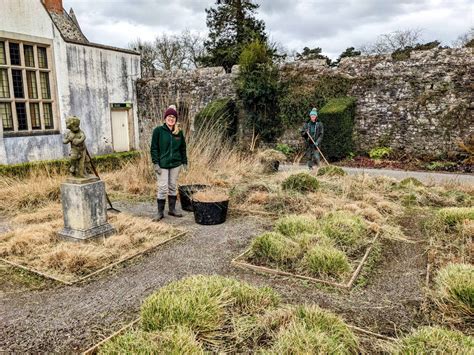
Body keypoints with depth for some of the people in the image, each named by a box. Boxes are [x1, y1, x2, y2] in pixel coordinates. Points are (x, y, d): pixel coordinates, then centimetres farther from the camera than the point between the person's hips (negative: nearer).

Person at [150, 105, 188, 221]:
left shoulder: (179, 132, 5)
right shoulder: (158, 131, -5)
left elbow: (183, 148, 12)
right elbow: (154, 148, -5)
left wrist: (184, 162, 8)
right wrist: (156, 163, -11)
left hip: (175, 164, 4)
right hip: (162, 165, -4)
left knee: (173, 187, 12)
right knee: (162, 188, -2)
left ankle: (172, 209, 23)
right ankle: (160, 212, 8)